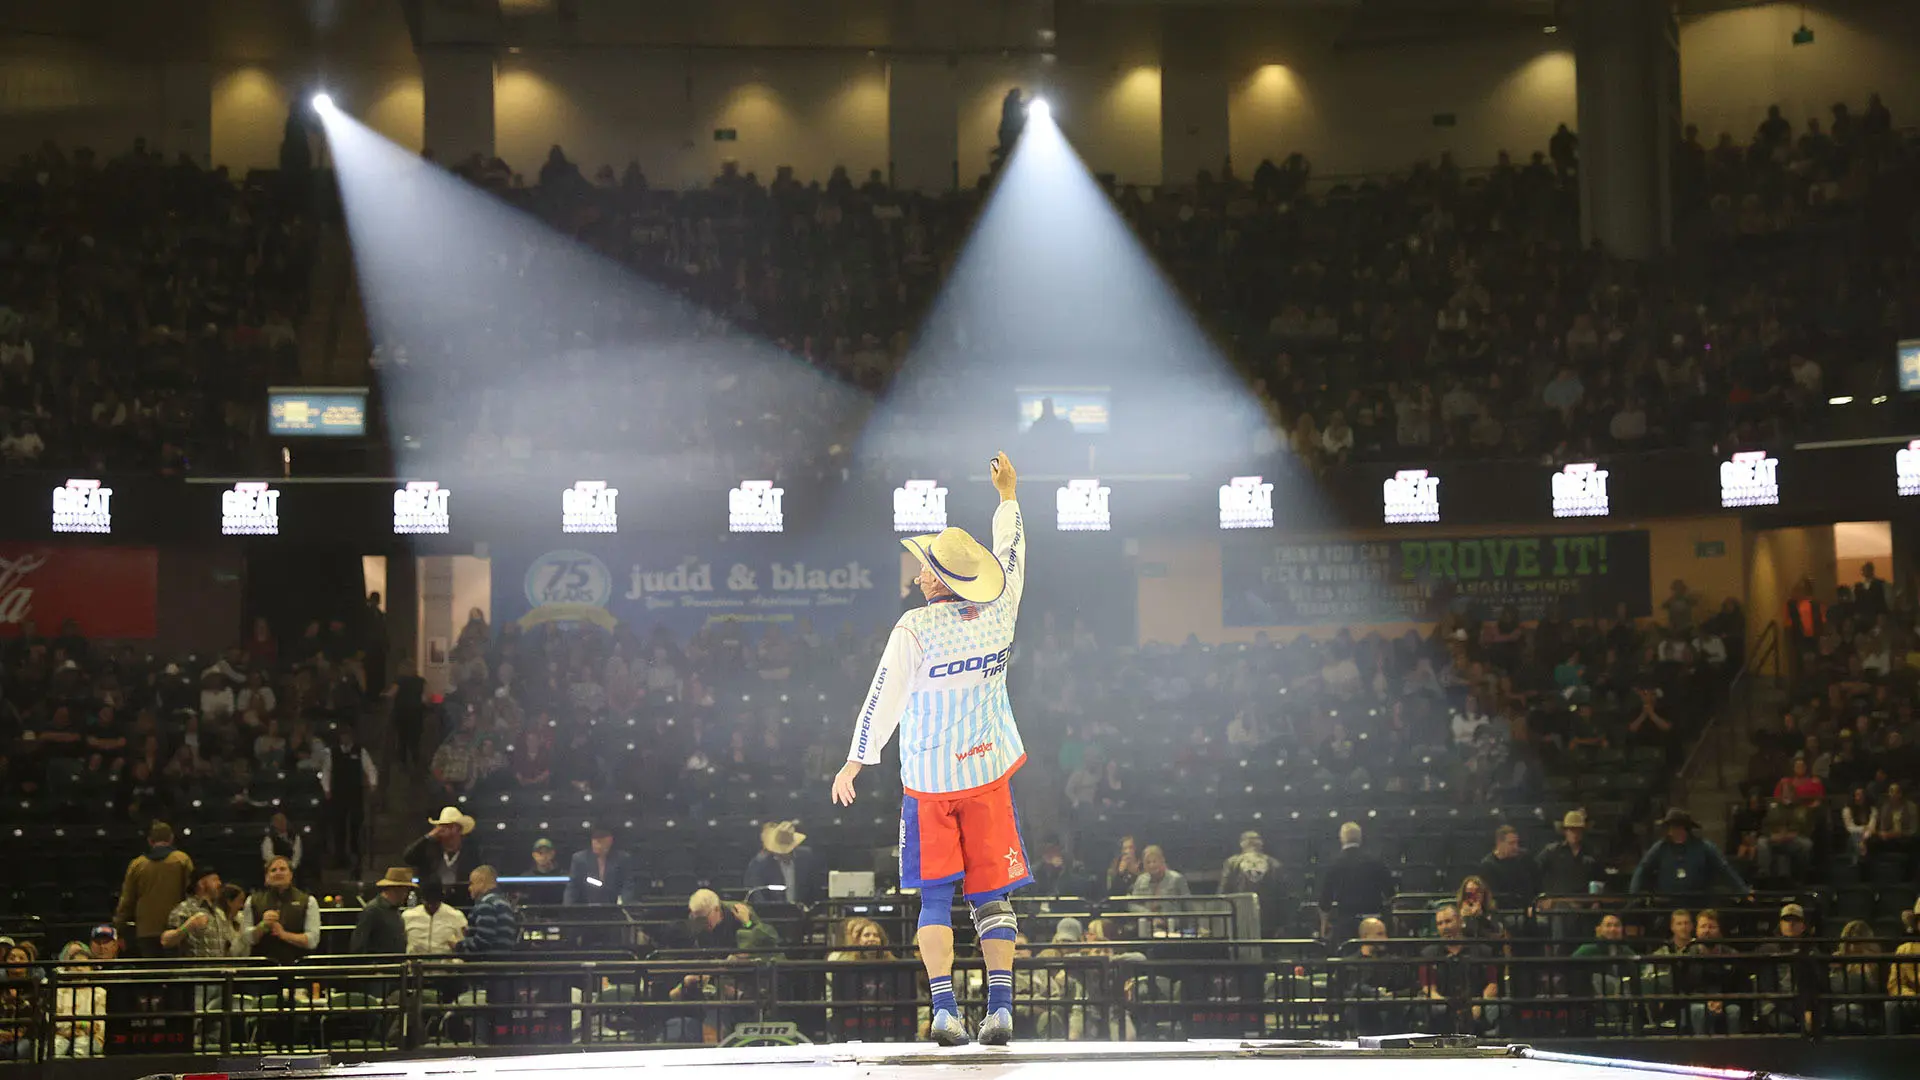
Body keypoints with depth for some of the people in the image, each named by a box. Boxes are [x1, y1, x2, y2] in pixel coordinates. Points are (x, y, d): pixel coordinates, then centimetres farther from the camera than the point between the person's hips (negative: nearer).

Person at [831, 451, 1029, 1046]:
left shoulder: (915, 627, -13)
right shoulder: (998, 613, -2)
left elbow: (884, 700, -10)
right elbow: (1012, 555, 18)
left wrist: (854, 762, 0)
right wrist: (1007, 495, 32)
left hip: (928, 779, -3)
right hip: (988, 771, 3)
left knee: (935, 897, 4)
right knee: (992, 894, 7)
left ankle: (944, 1008, -7)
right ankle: (1000, 1007, -2)